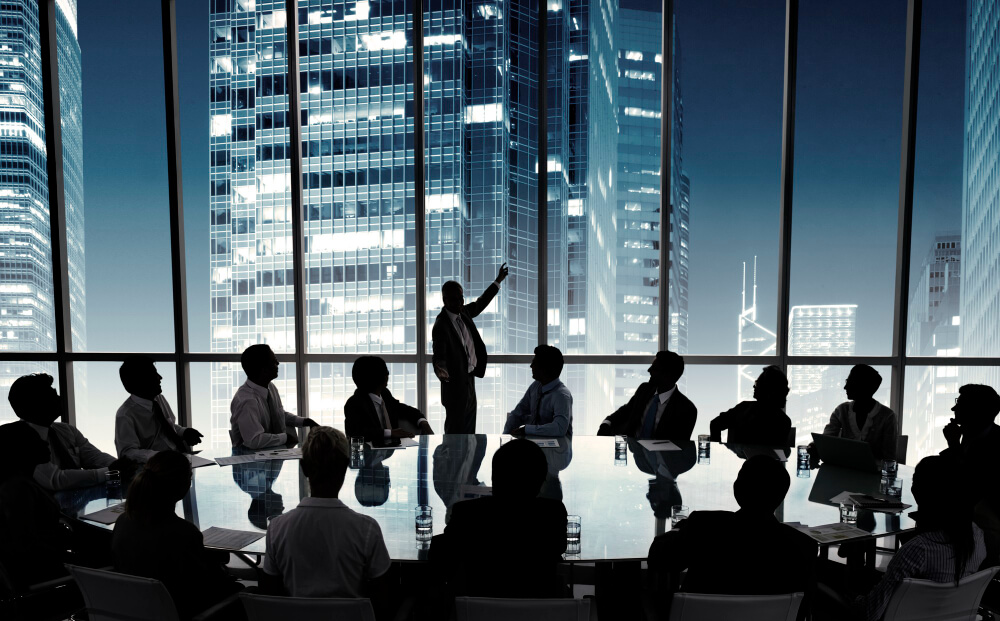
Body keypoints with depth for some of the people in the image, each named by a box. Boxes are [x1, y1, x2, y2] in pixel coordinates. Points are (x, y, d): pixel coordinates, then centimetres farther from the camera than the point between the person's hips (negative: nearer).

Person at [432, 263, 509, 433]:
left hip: (469, 378, 8)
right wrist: (440, 370, -50)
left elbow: (480, 304, 20)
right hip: (456, 382, -8)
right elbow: (439, 355, -28)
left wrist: (498, 281, 24)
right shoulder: (441, 325, -22)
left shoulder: (463, 312, 2)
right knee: (455, 426, 2)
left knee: (469, 427, 19)